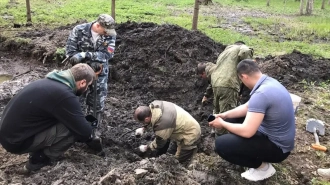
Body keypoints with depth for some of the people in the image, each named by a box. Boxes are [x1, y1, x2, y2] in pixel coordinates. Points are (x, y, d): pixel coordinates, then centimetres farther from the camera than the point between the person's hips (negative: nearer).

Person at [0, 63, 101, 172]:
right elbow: (84, 131, -19)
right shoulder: (64, 95, -25)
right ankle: (38, 160, 2)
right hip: (18, 141, -9)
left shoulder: (52, 81, 5)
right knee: (73, 129, -15)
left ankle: (38, 153, 14)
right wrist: (90, 129, 3)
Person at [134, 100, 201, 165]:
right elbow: (151, 118, 13)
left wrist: (146, 147, 0)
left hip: (190, 133, -8)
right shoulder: (154, 105, -14)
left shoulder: (162, 125, -36)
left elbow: (159, 144, -15)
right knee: (171, 153, 18)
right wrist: (143, 128, 8)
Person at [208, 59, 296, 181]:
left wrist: (223, 124, -14)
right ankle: (260, 158, 16)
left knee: (221, 144, -16)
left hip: (276, 147, -9)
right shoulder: (269, 82, 1)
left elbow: (246, 132, -30)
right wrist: (225, 115, 10)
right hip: (277, 138, 9)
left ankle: (263, 167, 2)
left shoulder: (261, 94, -30)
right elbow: (248, 107, 14)